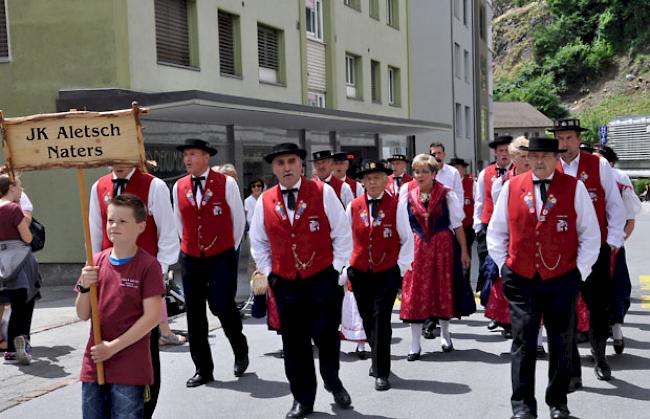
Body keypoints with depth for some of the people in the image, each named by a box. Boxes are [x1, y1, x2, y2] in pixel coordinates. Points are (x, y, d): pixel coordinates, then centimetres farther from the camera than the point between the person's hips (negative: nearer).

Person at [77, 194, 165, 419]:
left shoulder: (148, 265, -10)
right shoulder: (97, 262, 6)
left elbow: (153, 316, -14)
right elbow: (83, 315, 7)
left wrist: (114, 347, -15)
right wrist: (85, 287, -12)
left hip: (130, 368, -5)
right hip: (94, 364, 5)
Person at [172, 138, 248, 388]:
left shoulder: (226, 184, -7)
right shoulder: (179, 187, 4)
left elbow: (239, 219, 3)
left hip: (222, 258, -4)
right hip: (190, 259, 4)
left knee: (223, 308, -10)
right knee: (194, 315, 6)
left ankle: (240, 352, 20)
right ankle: (203, 369, 19)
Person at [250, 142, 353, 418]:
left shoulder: (323, 192, -5)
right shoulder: (265, 201, 3)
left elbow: (342, 233, -3)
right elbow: (258, 241, 14)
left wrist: (336, 269, -5)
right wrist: (268, 272, 7)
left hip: (323, 279, -2)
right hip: (284, 282, 3)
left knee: (326, 336, 3)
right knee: (294, 343, 8)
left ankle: (333, 382, 32)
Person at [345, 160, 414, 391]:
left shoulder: (397, 205, -5)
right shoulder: (353, 207, 3)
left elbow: (407, 239, -1)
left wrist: (401, 266, -7)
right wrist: (345, 266, 7)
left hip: (387, 272, -3)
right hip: (359, 272, 4)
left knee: (381, 320, -8)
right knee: (368, 319, 13)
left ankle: (381, 373, 1)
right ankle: (378, 359, 36)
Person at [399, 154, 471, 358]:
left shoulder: (446, 194, -5)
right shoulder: (407, 193, 0)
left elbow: (457, 225, -1)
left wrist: (464, 251, -2)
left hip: (443, 246, -1)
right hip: (417, 247, 1)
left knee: (443, 290, 10)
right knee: (416, 292, 1)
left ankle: (445, 335, 32)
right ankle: (415, 344, 8)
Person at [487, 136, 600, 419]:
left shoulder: (575, 188, -3)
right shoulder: (511, 188, 2)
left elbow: (590, 234, 3)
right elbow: (496, 232, 11)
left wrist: (580, 271, -2)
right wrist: (504, 266, 4)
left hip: (562, 280, 0)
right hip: (520, 280, 0)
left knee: (561, 344, 10)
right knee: (523, 342, -1)